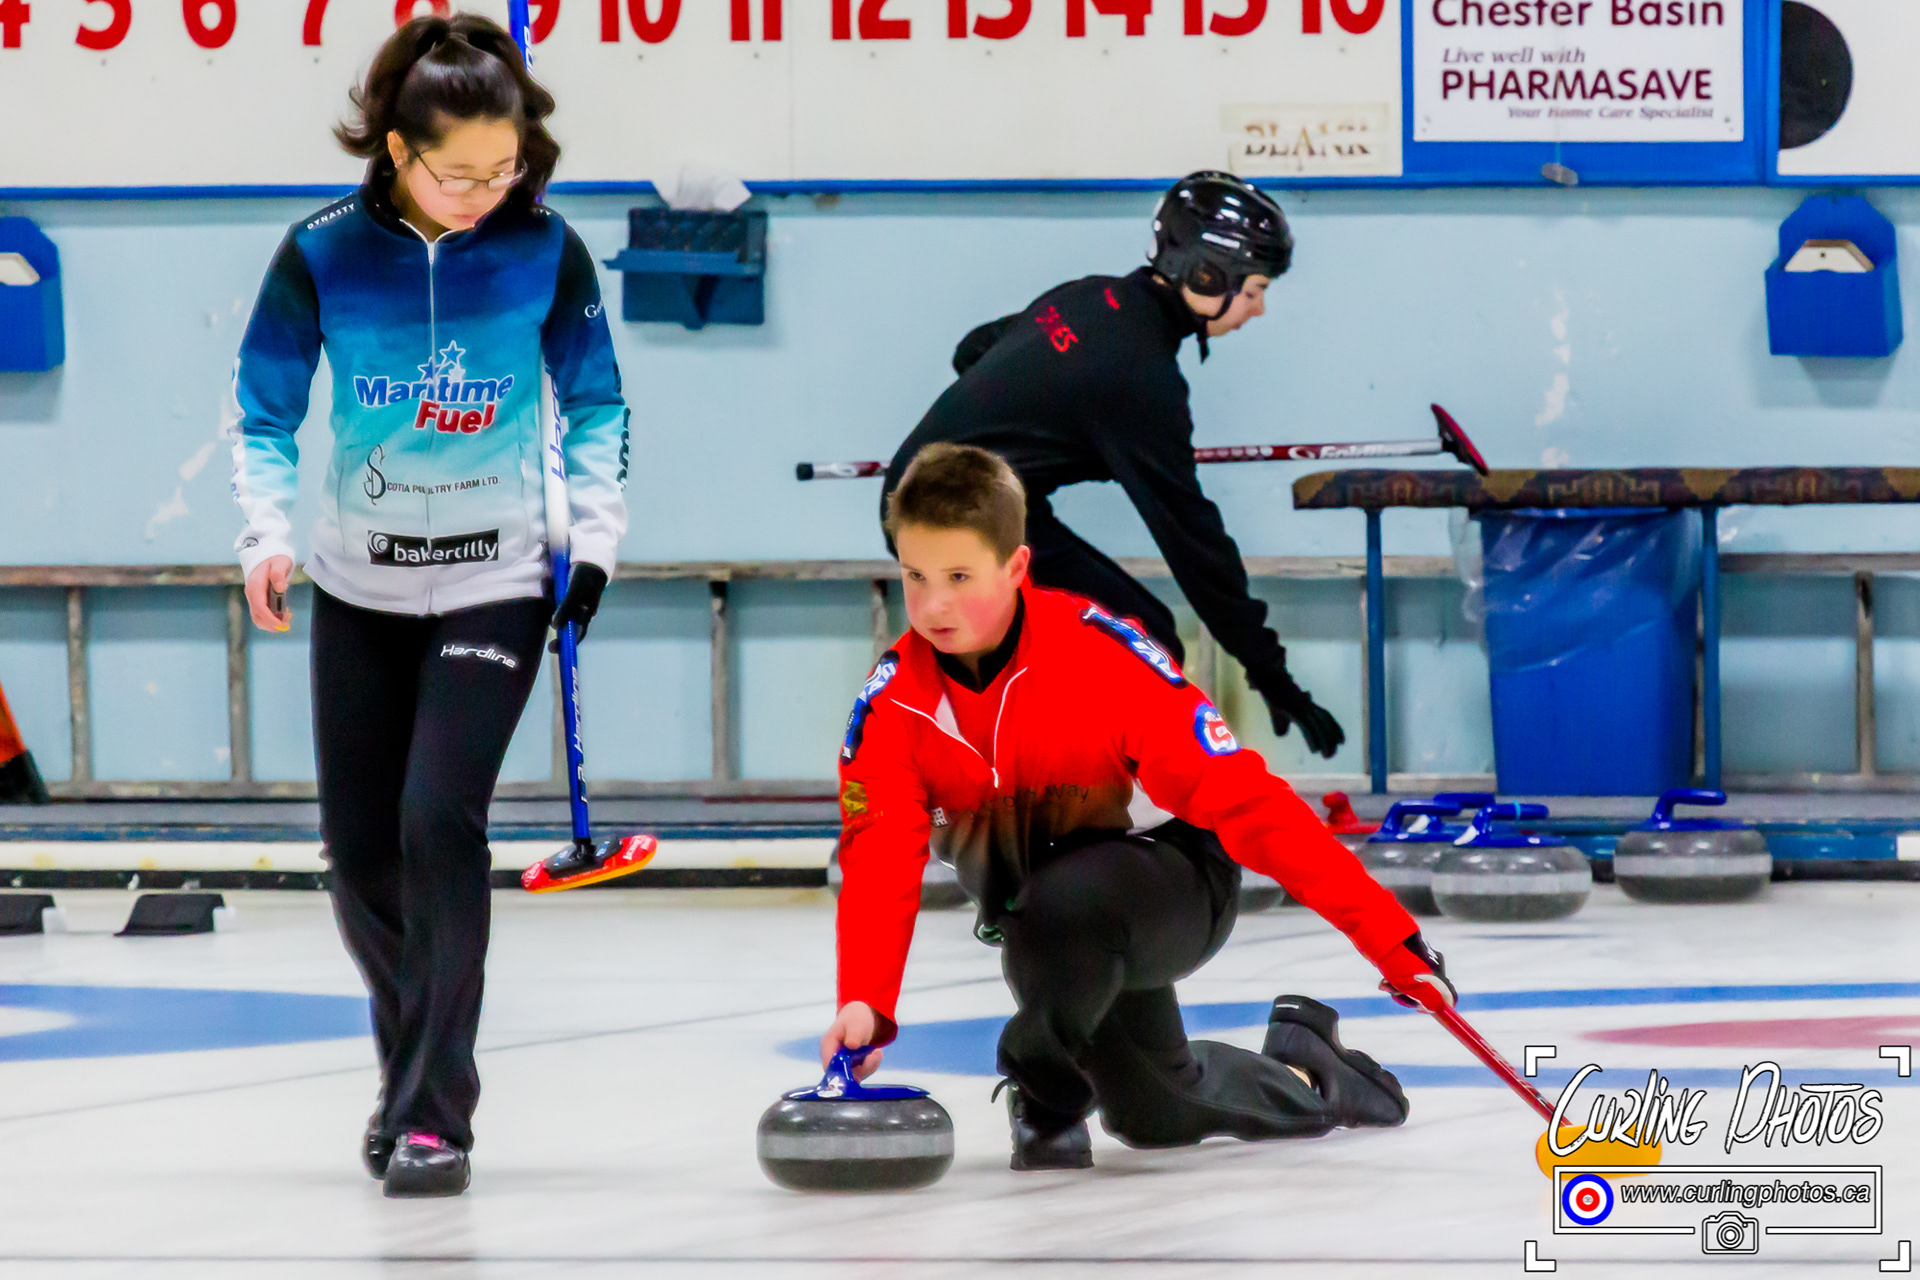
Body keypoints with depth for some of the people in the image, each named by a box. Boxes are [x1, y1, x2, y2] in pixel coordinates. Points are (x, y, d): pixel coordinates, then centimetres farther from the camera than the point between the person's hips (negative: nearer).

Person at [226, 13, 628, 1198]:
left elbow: (596, 406, 4)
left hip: (494, 584, -2)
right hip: (360, 586, 2)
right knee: (360, 850, 6)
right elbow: (264, 413, -2)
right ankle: (415, 1067, 32)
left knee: (440, 820, -19)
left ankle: (435, 1112, -13)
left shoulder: (545, 250, -10)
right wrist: (269, 536, -17)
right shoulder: (324, 254, -10)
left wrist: (598, 540, -5)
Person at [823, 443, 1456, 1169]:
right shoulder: (894, 702, -15)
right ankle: (1299, 1072, 43)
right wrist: (866, 1003, -41)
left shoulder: (1101, 655, -28)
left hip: (1174, 885, -6)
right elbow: (879, 863, -21)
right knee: (1158, 1117, 12)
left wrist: (1385, 933, -31)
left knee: (1063, 903, -37)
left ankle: (1045, 1090, -10)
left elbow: (1240, 796, -29)